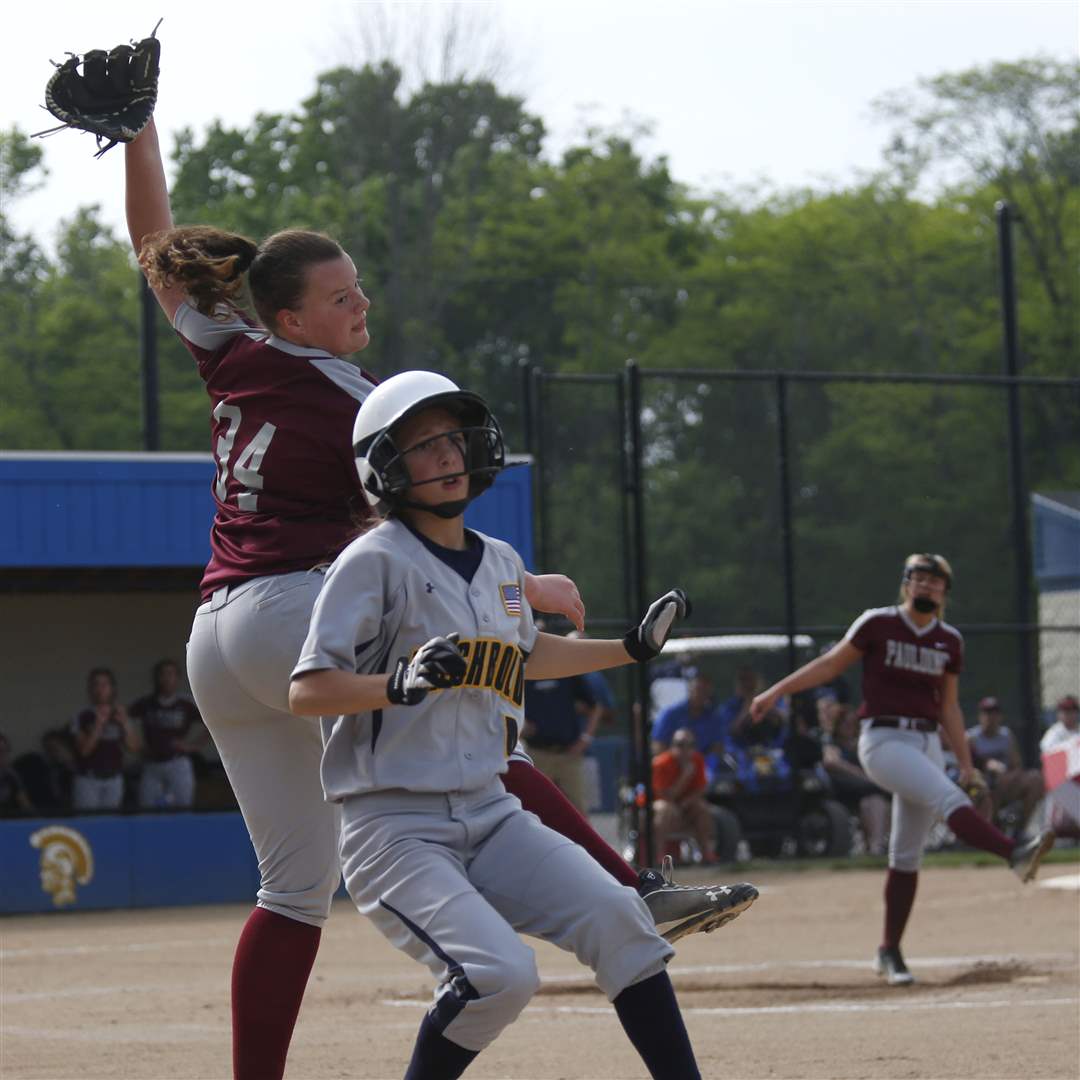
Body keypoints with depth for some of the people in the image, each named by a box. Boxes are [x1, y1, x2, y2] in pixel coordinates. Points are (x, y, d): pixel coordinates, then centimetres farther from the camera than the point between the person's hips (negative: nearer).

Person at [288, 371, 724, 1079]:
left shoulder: (502, 564, 13)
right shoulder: (376, 562, -9)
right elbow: (306, 691, -15)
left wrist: (634, 648, 28)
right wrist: (402, 684, -31)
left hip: (491, 817, 7)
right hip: (395, 828, -6)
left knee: (617, 917, -11)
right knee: (500, 975, -24)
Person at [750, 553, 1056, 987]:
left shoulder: (949, 641, 11)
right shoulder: (877, 624, -2)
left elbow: (949, 706, 17)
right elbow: (832, 663, 3)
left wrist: (965, 760, 11)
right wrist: (776, 691, -2)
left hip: (928, 743, 5)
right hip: (883, 740, -5)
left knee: (907, 855, 6)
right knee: (948, 799, -28)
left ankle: (889, 952, 13)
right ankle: (1015, 854, -49)